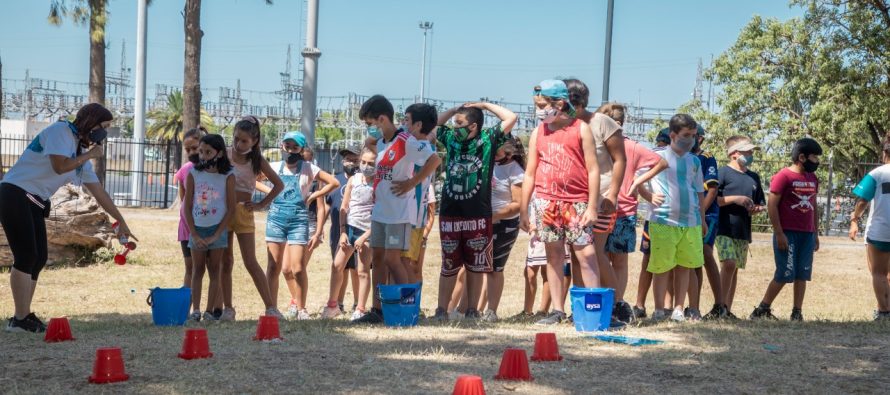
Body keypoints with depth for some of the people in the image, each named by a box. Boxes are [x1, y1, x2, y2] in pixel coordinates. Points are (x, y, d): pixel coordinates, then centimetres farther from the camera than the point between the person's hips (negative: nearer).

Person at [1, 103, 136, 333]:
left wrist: (121, 222, 18)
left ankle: (24, 316, 11)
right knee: (27, 257, -11)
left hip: (35, 203, 9)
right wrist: (89, 155, -9)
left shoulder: (81, 152, 14)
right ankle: (21, 319, -9)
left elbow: (99, 193, 18)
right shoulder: (60, 131, -9)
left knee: (39, 259, 6)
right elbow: (59, 166, -24)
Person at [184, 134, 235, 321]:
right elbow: (187, 207, 0)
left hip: (217, 229, -1)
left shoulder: (227, 177, -6)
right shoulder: (193, 174, -1)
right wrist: (194, 234, -7)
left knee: (214, 270, 2)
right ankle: (195, 310, 6)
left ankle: (210, 311, 5)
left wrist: (215, 235, -11)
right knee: (197, 270, 5)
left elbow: (231, 209, -6)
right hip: (197, 229, 2)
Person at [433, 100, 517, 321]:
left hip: (478, 217, -3)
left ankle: (472, 310, 15)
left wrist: (485, 105, -2)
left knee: (475, 267, 7)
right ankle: (441, 310, 12)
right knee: (449, 266, 9)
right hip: (449, 215, 3)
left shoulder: (487, 140, -3)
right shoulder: (451, 139, 8)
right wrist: (456, 109, 11)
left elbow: (511, 118, -11)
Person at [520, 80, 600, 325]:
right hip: (546, 202, 3)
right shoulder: (538, 133, 11)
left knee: (586, 253, -8)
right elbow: (530, 174, 14)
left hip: (577, 202, -3)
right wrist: (523, 210, 11)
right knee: (554, 255, 6)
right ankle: (557, 310, 10)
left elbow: (593, 169, -1)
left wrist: (592, 206, -7)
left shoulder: (580, 129, 1)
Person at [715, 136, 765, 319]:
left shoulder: (754, 177, 16)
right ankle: (720, 305, -13)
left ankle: (727, 309, 13)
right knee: (729, 264, -19)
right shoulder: (723, 173, -4)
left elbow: (761, 204, 23)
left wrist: (756, 209, 1)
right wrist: (735, 199, -15)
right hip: (725, 229, -6)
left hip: (744, 231, 7)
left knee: (734, 269, 8)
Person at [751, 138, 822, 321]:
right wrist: (779, 234, -15)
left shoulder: (813, 179, 14)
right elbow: (772, 205, -11)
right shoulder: (783, 176, -9)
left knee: (802, 275, 5)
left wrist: (816, 234, 17)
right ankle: (762, 309, 4)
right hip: (788, 234, -7)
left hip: (807, 235, 7)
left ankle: (797, 313, 11)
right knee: (785, 275, -7)